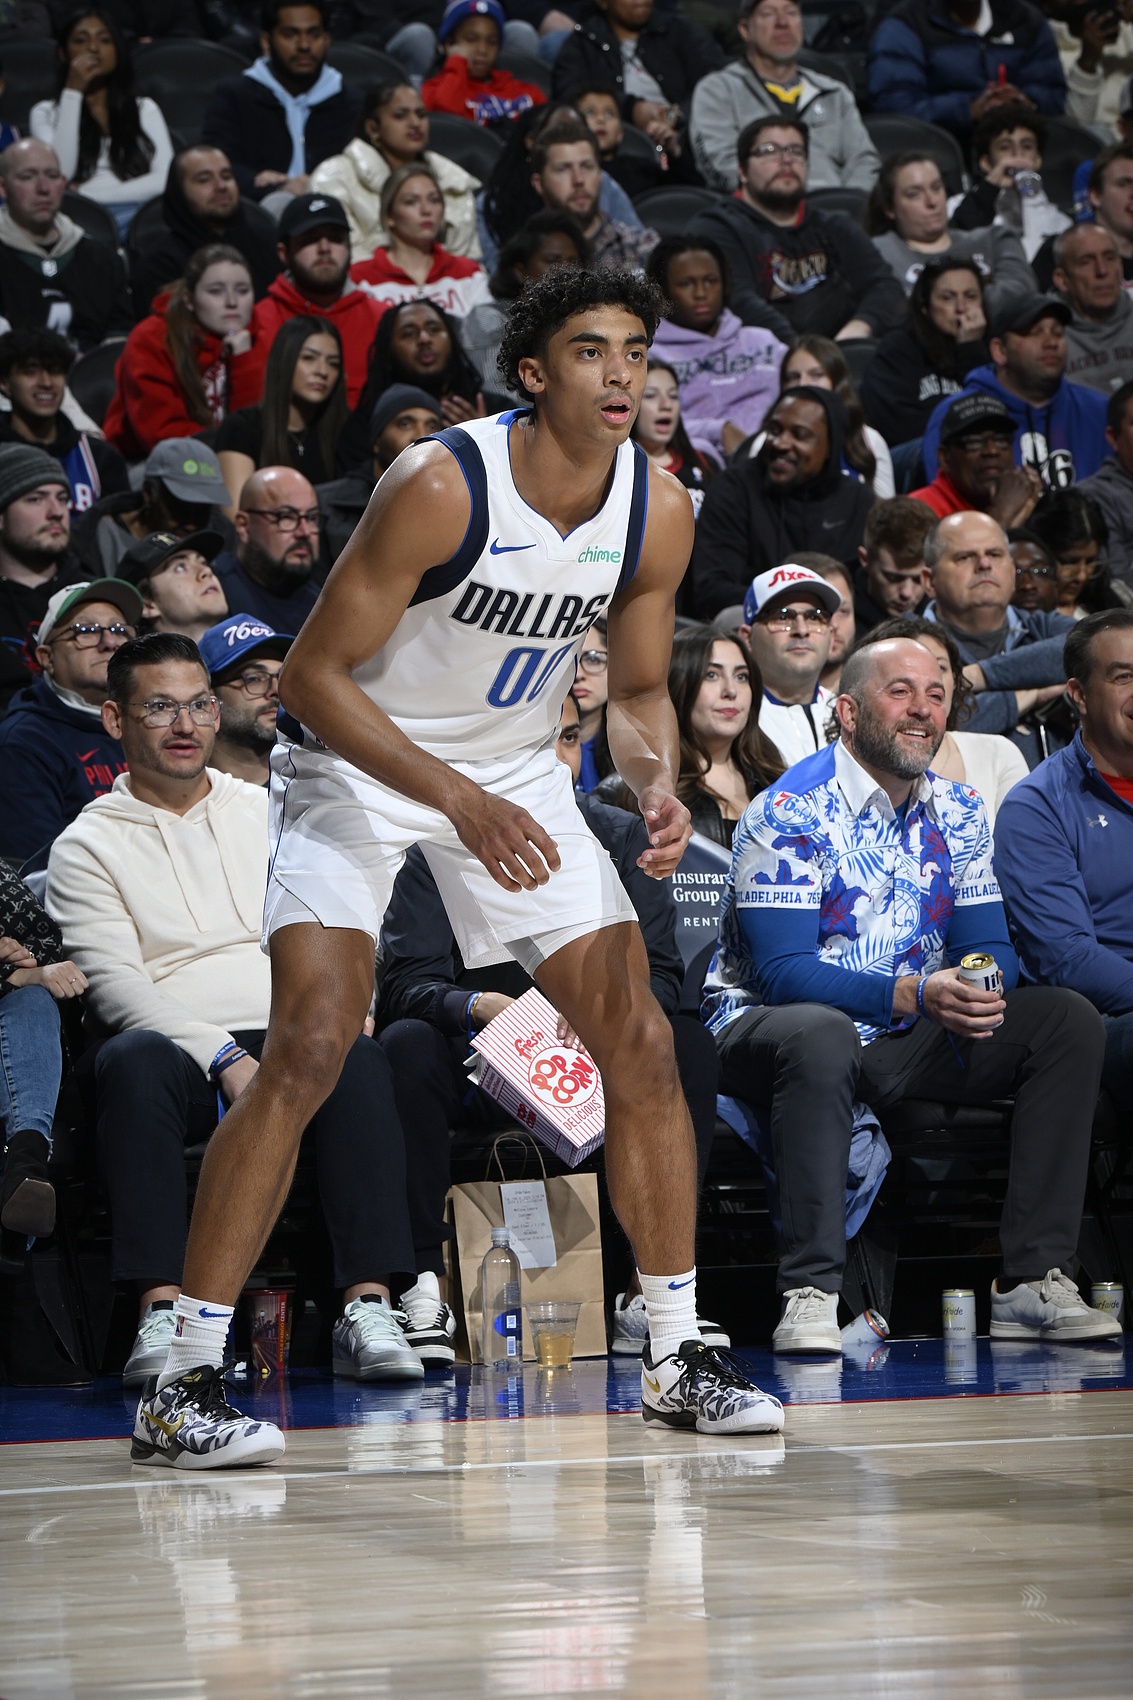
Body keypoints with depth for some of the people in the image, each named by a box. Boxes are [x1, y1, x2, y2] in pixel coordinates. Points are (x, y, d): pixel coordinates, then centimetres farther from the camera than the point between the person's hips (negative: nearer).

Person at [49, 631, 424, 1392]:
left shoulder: (269, 813, 20)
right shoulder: (89, 845, 9)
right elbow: (115, 982, -4)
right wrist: (226, 1059, -18)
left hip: (293, 1043, 2)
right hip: (179, 1051, -2)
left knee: (358, 1058, -33)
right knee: (132, 1063, -38)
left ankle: (369, 1307, -39)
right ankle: (161, 1314, -42)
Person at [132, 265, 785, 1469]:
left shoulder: (658, 514, -10)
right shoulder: (441, 488, -27)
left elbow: (637, 691, 6)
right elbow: (313, 673, -23)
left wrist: (657, 787, -16)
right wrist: (457, 800, -31)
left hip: (515, 771, 6)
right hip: (355, 761, -6)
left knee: (638, 1042, -1)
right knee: (309, 1047, -21)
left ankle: (676, 1362, 12)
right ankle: (182, 1386, -17)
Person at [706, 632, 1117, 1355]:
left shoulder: (959, 813, 8)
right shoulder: (789, 813, -14)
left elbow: (990, 947, 6)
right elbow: (779, 971, -22)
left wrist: (981, 991, -20)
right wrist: (916, 993, -31)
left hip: (897, 1046, 7)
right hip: (769, 1027, -7)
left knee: (1068, 1020, -9)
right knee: (820, 1034, -41)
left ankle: (1034, 1281, -14)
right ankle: (810, 1292, -38)